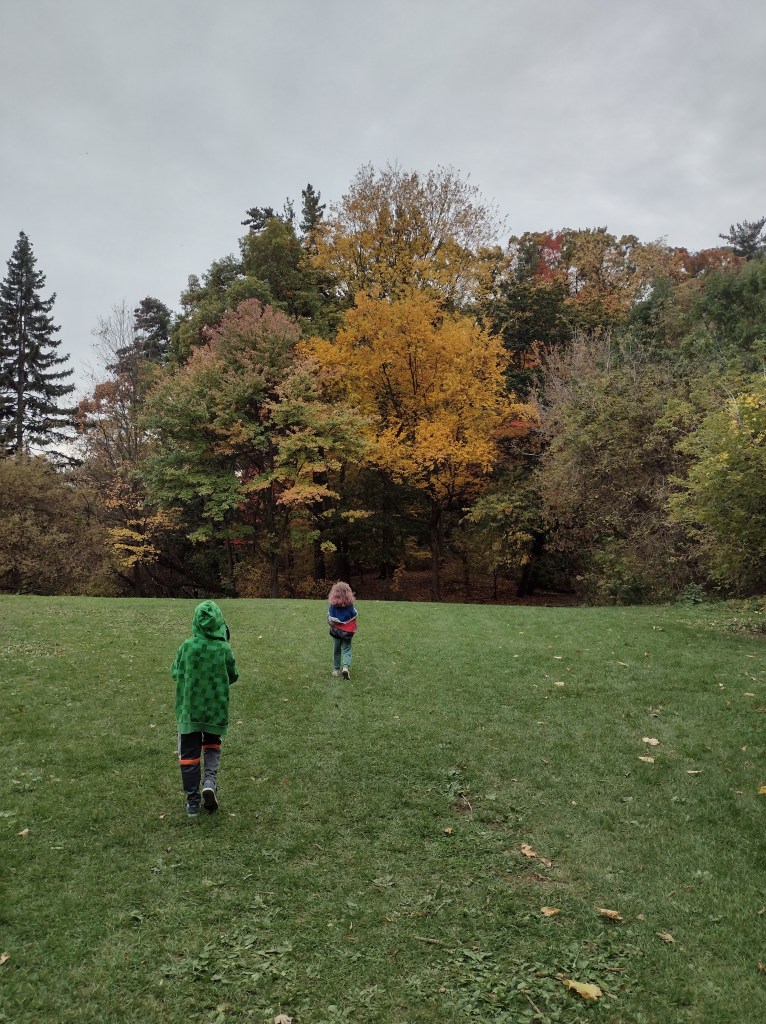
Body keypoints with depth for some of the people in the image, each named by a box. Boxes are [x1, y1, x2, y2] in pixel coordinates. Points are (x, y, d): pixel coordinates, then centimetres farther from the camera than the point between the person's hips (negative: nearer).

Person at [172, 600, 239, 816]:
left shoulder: (186, 647, -12)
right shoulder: (224, 649, -13)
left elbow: (175, 673, 1)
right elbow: (233, 677, 0)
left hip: (188, 709, 0)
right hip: (216, 709, 0)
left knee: (189, 753, 12)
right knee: (212, 746, 22)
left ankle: (193, 801, 16)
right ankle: (210, 781, -2)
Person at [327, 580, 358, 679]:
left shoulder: (333, 605, -12)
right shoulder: (350, 605, -11)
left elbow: (329, 619, -8)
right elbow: (354, 617, -4)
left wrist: (333, 624, 9)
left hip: (336, 631, 1)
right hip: (347, 632, -1)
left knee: (336, 651, 16)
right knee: (346, 650, 5)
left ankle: (336, 669, 24)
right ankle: (346, 667, -17)